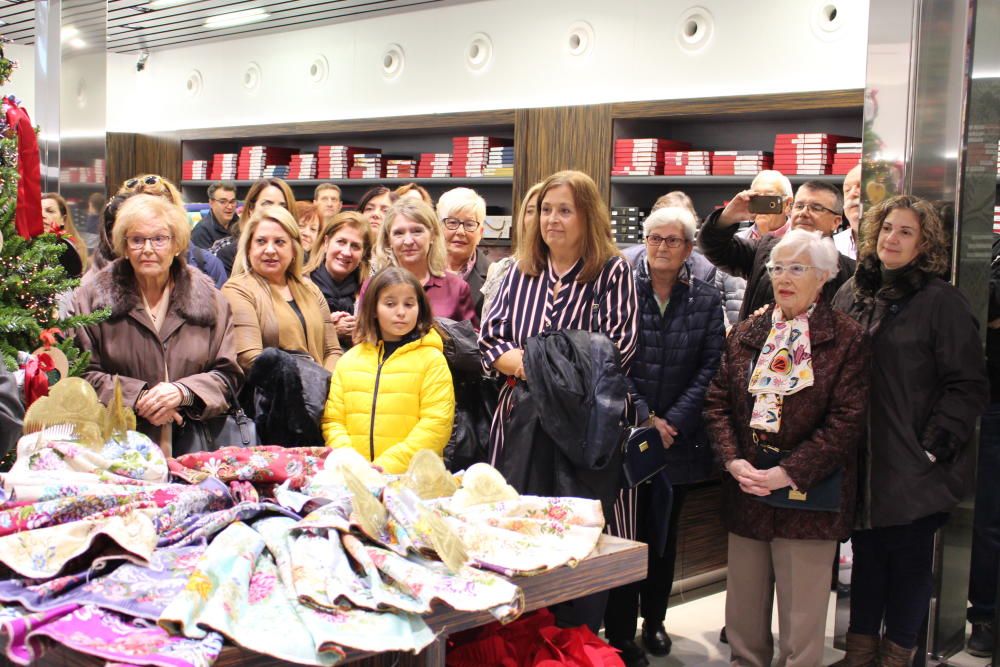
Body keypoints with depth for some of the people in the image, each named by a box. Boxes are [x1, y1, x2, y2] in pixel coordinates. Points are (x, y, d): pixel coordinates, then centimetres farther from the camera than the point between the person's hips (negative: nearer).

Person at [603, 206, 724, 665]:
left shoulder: (706, 298, 4)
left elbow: (711, 366, -2)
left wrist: (672, 421, -11)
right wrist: (643, 418, -14)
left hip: (679, 436, 3)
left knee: (664, 532, 15)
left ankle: (654, 620, 30)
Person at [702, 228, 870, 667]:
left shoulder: (847, 340, -5)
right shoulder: (745, 334, 9)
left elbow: (846, 421, -11)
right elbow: (717, 402, 7)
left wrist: (786, 473, -16)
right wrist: (735, 461, -8)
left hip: (807, 495, -4)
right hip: (745, 491, 4)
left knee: (801, 611, 4)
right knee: (743, 606, 13)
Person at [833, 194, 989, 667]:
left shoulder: (941, 302, -9)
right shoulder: (852, 292, 6)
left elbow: (968, 387, -9)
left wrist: (936, 445, -15)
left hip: (913, 465, -4)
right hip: (861, 460, 5)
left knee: (909, 558, 8)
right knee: (866, 553, 15)